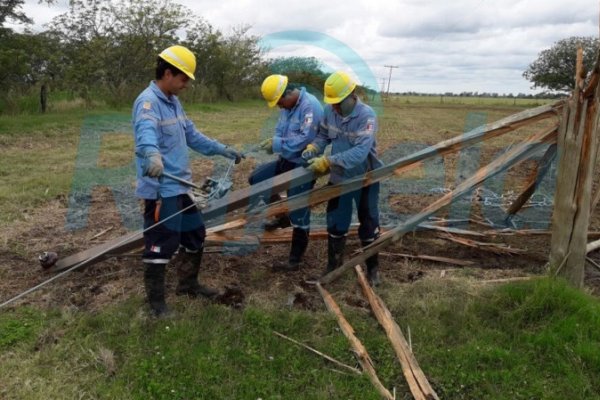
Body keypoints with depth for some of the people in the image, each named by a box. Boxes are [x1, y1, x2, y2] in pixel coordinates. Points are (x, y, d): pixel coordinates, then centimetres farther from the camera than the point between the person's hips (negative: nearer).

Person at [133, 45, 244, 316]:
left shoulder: (174, 102, 15)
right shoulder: (148, 102, -16)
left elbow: (192, 136, 24)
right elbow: (146, 132, -38)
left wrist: (223, 150, 24)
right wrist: (152, 155, -59)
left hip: (181, 185, 10)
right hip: (160, 189, -10)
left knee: (195, 235, 20)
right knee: (160, 245, 0)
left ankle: (188, 284, 38)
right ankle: (156, 302, 16)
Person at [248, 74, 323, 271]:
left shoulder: (310, 106, -22)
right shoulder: (286, 106, 6)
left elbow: (306, 138, -29)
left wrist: (277, 145, -25)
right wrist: (273, 142, -8)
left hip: (303, 166, -9)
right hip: (286, 161, 9)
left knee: (299, 215, 0)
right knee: (256, 178, 12)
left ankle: (294, 261, 13)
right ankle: (283, 216, 25)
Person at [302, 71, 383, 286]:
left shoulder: (366, 115, -25)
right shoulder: (330, 111, -8)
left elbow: (360, 152, -35)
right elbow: (324, 135, 7)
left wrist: (328, 161, -42)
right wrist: (314, 148, -16)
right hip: (339, 178, 5)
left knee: (368, 226, 11)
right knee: (335, 224, 14)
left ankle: (373, 268, 29)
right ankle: (334, 265, 32)